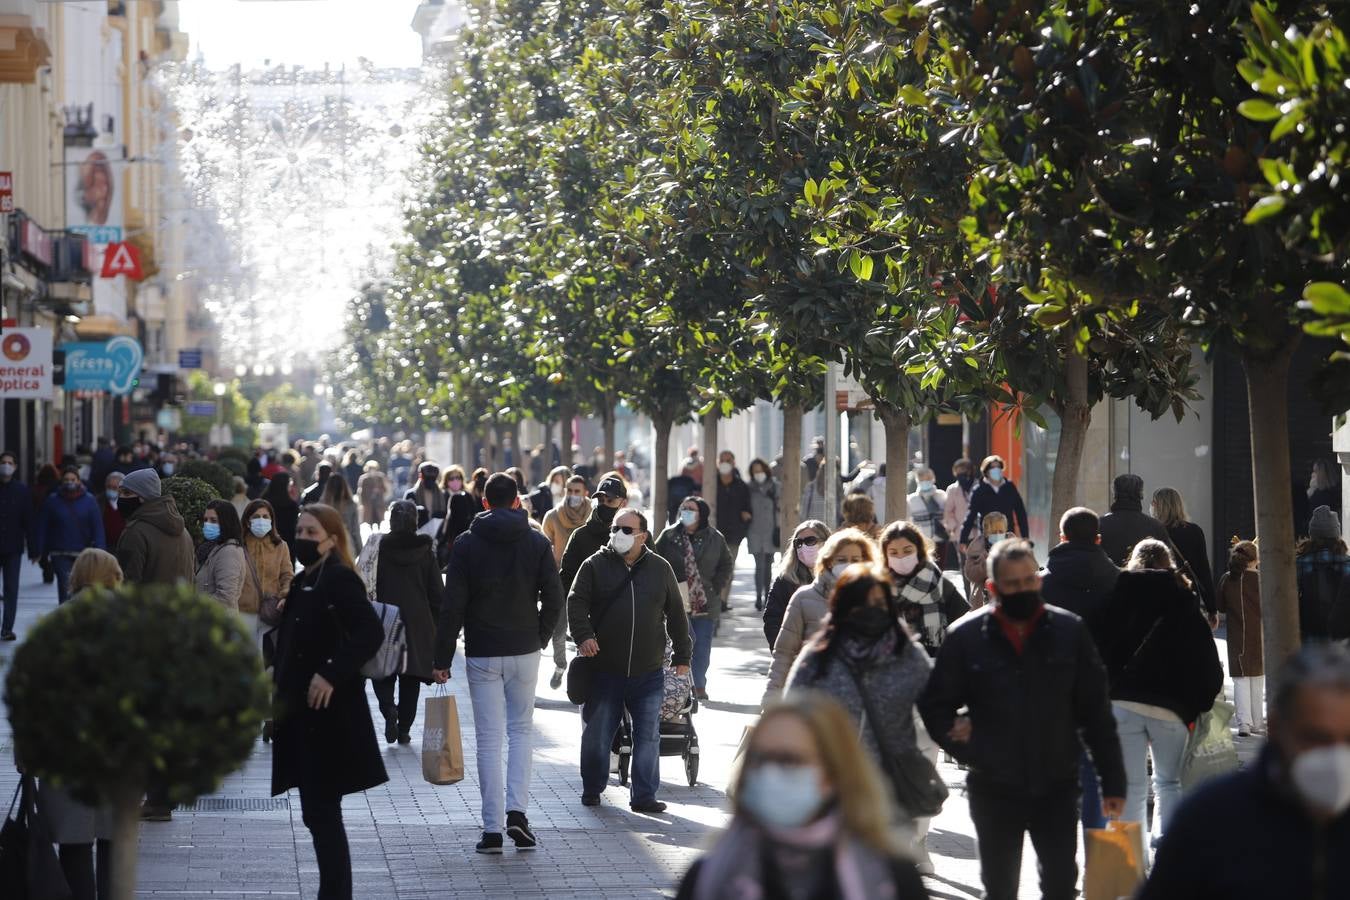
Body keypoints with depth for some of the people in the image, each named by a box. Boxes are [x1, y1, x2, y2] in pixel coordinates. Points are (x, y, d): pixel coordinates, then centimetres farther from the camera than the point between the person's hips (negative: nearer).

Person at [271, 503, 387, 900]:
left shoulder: (340, 579, -12)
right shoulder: (304, 582, 15)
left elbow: (371, 632, -24)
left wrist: (332, 673, -27)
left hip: (329, 715, -9)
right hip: (303, 716, 9)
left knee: (321, 814, -7)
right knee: (319, 814, 11)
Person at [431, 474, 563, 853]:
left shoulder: (467, 545, -4)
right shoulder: (537, 543, -1)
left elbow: (453, 606, -6)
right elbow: (554, 599, -3)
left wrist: (442, 659, -2)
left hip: (482, 654, -1)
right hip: (525, 652, 1)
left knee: (489, 738, 3)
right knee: (521, 730, 14)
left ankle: (492, 828, 2)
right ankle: (517, 811, -3)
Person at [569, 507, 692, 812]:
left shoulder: (660, 568, 8)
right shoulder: (595, 566, 3)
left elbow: (676, 614, 13)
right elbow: (576, 602, -4)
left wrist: (681, 656, 13)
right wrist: (583, 635, -21)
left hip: (649, 672, 1)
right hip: (605, 670, -1)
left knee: (648, 736, 2)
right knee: (596, 734, 6)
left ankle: (643, 796, 10)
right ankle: (591, 790, 24)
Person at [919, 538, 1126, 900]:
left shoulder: (1069, 631, -1)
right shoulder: (966, 636, -4)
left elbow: (1097, 712, 1)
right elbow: (935, 705, 2)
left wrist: (1112, 782, -1)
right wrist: (970, 751, -14)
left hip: (1058, 787, 0)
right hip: (994, 790, 0)